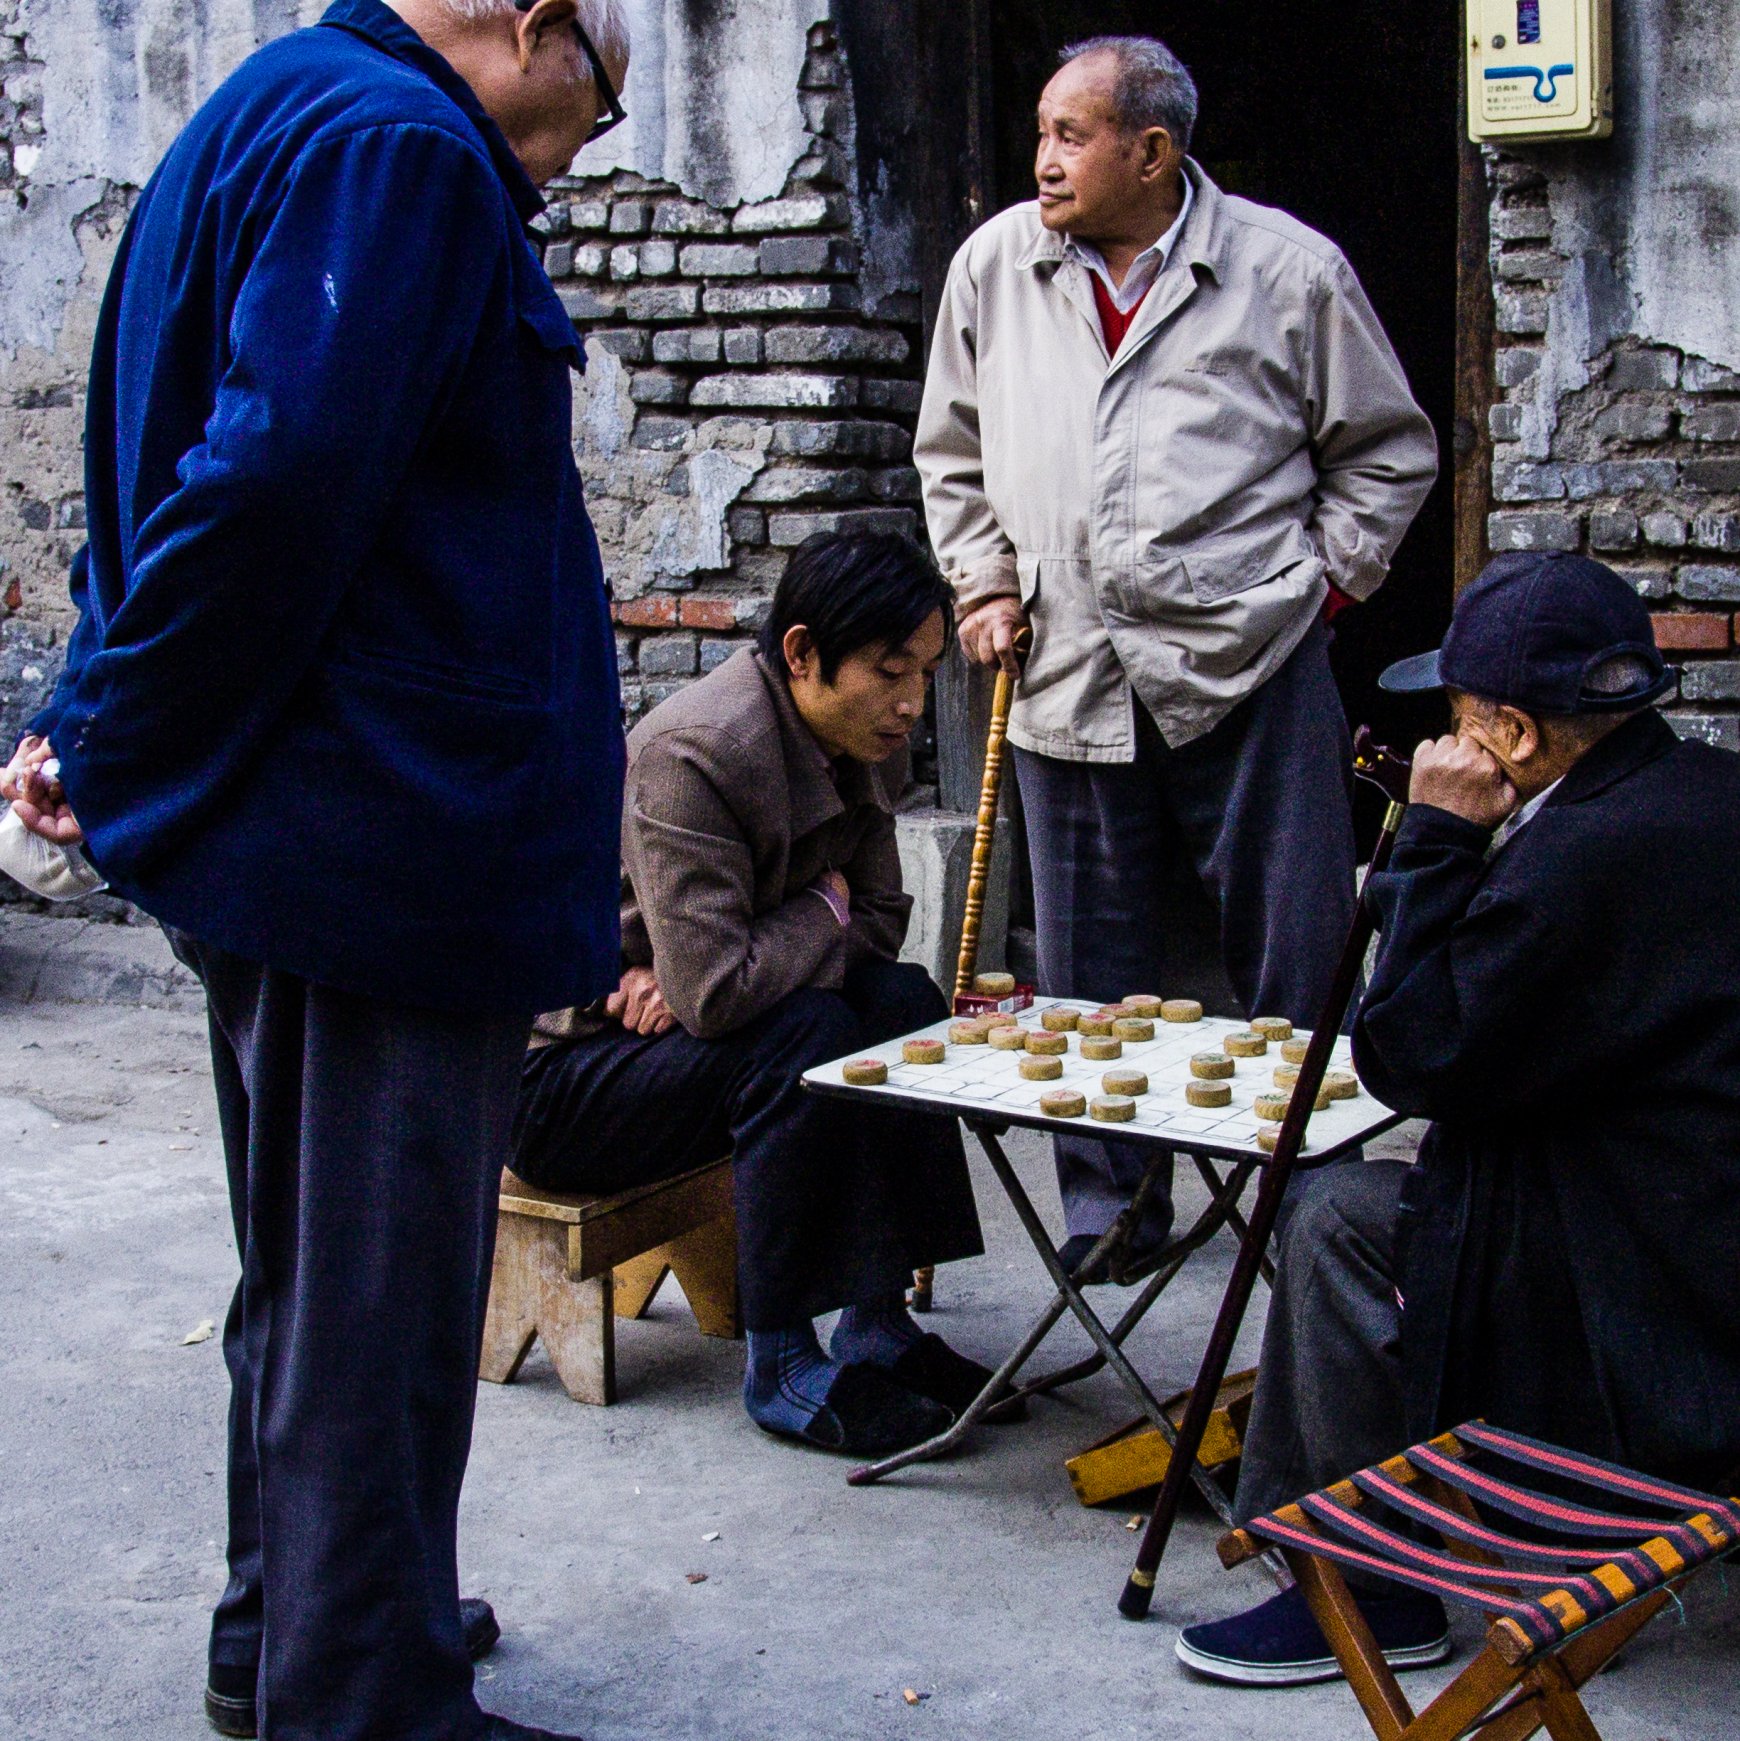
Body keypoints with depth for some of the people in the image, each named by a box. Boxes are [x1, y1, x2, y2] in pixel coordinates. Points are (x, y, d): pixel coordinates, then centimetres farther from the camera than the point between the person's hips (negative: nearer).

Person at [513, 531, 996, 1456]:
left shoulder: (843, 745, 0)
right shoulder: (692, 756, -28)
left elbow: (876, 921, 0)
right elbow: (715, 990, -34)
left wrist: (693, 975, -16)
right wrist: (821, 913, -14)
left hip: (670, 1030, 8)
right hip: (555, 1073, -8)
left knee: (903, 998, -10)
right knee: (803, 1035, -29)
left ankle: (876, 1325, -9)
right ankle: (782, 1365, -19)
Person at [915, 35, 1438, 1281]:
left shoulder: (1289, 270, 0)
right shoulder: (993, 268, 9)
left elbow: (1388, 451, 10)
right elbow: (953, 455, 22)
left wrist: (1322, 580, 2)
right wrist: (985, 582, 11)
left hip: (1252, 669, -3)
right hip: (1066, 676, 3)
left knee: (1294, 959, 0)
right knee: (1090, 969, 9)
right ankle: (1111, 1209, 22)